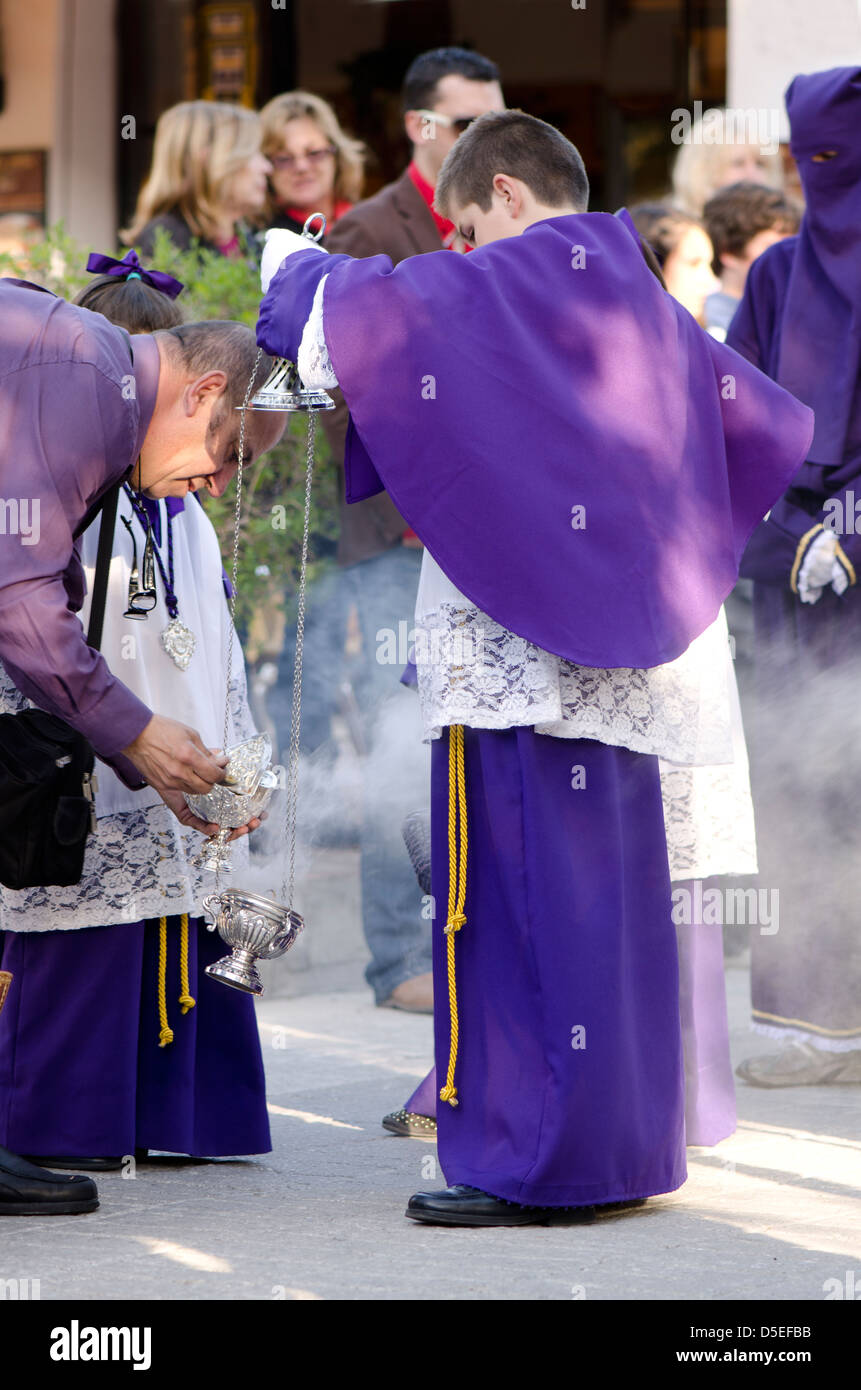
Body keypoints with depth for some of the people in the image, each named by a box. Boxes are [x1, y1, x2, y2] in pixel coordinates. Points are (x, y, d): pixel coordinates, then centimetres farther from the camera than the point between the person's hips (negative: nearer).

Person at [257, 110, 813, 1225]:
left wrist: (289, 260, 3)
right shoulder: (644, 303, 16)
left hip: (522, 651, -9)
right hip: (620, 655, 9)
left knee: (523, 898, -7)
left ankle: (532, 1162, -6)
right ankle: (624, 1148, 16)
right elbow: (775, 427, 24)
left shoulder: (512, 282, -7)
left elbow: (368, 301, -18)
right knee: (610, 901, 11)